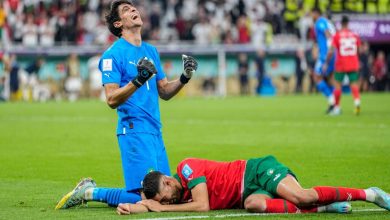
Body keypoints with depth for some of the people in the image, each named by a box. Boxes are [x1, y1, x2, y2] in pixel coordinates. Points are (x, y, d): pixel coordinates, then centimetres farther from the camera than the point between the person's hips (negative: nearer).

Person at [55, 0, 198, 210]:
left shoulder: (151, 51, 17)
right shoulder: (113, 55, -6)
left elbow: (164, 92, 20)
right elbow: (112, 99, -12)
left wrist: (184, 78, 3)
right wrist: (138, 81, -25)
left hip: (155, 130, 8)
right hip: (134, 130, -8)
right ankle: (89, 192, 2)